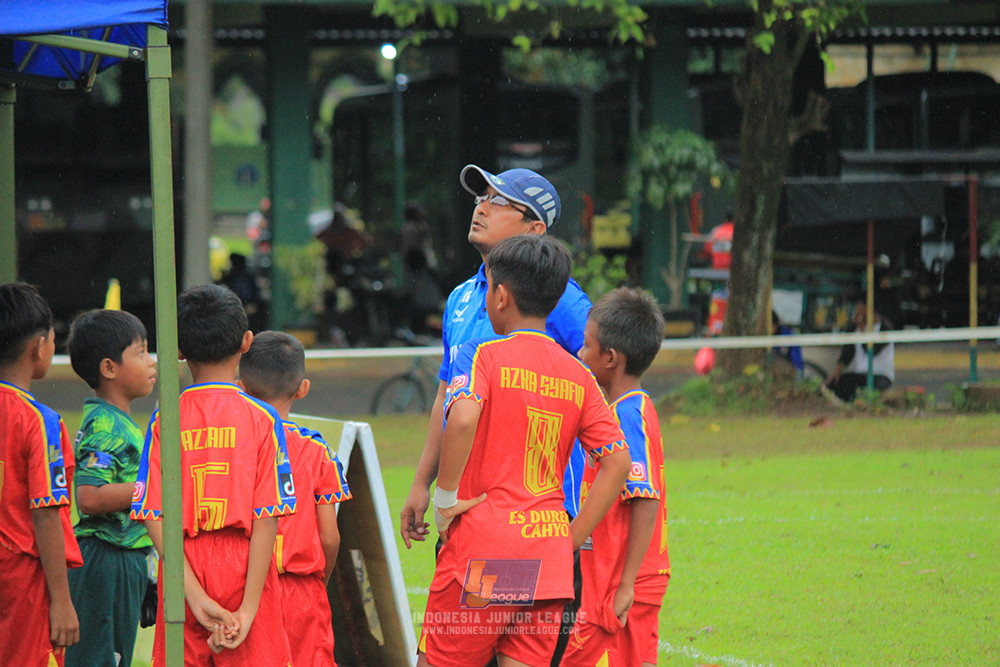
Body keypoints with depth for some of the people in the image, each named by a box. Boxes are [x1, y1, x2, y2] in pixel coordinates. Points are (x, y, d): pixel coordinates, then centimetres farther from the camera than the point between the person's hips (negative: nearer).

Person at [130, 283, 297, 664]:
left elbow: (154, 518, -6)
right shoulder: (261, 418, -2)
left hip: (183, 570, 2)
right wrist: (248, 609, -10)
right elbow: (267, 518, -9)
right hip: (243, 570, -2)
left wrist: (194, 595, -10)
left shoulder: (164, 421, 1)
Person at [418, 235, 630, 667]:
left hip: (484, 540, -5)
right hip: (549, 551, 5)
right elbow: (617, 462, 5)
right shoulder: (578, 376, 10)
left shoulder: (484, 355, -5)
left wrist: (446, 497, -13)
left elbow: (463, 418, -25)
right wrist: (573, 537, 8)